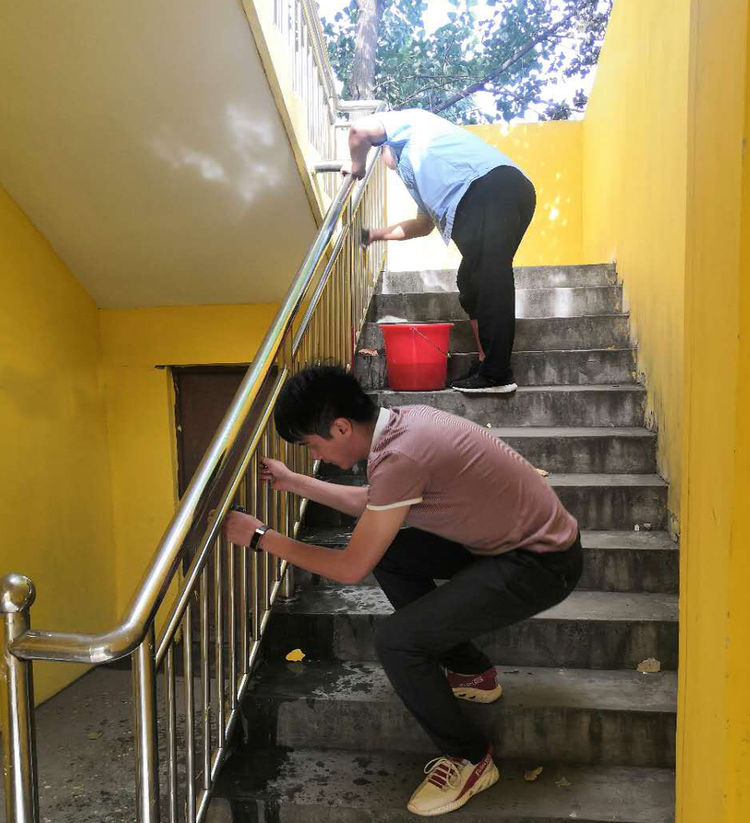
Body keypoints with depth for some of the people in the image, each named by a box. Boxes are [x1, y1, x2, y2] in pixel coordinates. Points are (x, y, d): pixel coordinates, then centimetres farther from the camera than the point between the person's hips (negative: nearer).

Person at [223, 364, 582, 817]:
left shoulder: (400, 456, -28)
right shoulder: (401, 420, 0)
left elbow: (351, 568, -20)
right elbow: (371, 503, 17)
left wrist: (262, 537, -11)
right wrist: (294, 482, 17)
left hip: (542, 564, -9)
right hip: (506, 536, 10)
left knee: (396, 640, -16)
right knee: (385, 549, 11)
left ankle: (470, 759, 11)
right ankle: (472, 672, 24)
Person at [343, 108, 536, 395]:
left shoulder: (407, 120, 19)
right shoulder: (420, 171, 40)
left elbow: (362, 130, 0)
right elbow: (424, 224, 45)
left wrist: (357, 166, 18)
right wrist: (378, 234, 50)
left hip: (491, 190, -9)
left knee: (489, 283, -12)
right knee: (471, 284, 12)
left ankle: (497, 374, -12)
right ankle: (487, 364, 12)